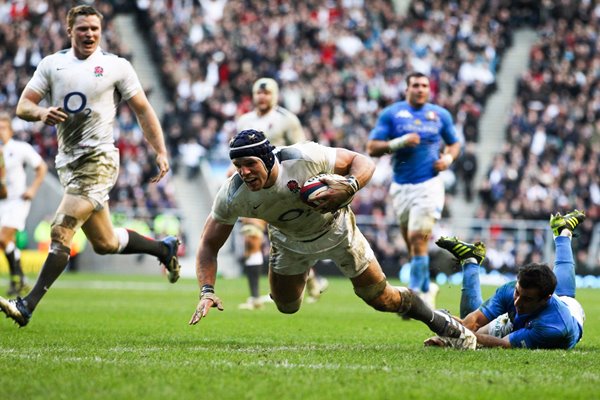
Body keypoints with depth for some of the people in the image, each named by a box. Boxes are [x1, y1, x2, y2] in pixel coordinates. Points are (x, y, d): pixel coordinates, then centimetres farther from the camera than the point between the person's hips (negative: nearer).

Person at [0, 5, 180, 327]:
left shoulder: (116, 67, 0)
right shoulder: (51, 64, 10)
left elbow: (143, 110, 7)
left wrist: (161, 152, 0)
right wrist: (40, 112, -17)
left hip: (98, 159, -5)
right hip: (67, 163, 5)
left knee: (61, 231, -17)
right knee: (104, 244, 14)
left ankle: (28, 306, -19)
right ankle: (164, 248, 39)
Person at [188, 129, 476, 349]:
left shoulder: (304, 159, -39)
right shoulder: (232, 196, -32)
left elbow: (363, 162, -27)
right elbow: (209, 245, -21)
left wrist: (349, 188, -48)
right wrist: (207, 290, -36)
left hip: (334, 228, -2)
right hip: (289, 241, 2)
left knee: (381, 299, 3)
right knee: (287, 307, 10)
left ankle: (444, 324, 26)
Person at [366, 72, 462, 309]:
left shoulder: (440, 115, 8)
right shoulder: (391, 114, 2)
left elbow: (454, 143, 20)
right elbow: (372, 148, -3)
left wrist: (448, 158, -1)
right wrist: (398, 143, -18)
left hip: (429, 184, -2)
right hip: (401, 187, 2)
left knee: (417, 239, -14)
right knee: (412, 244, 8)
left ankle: (415, 294, -11)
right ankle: (427, 288, 28)